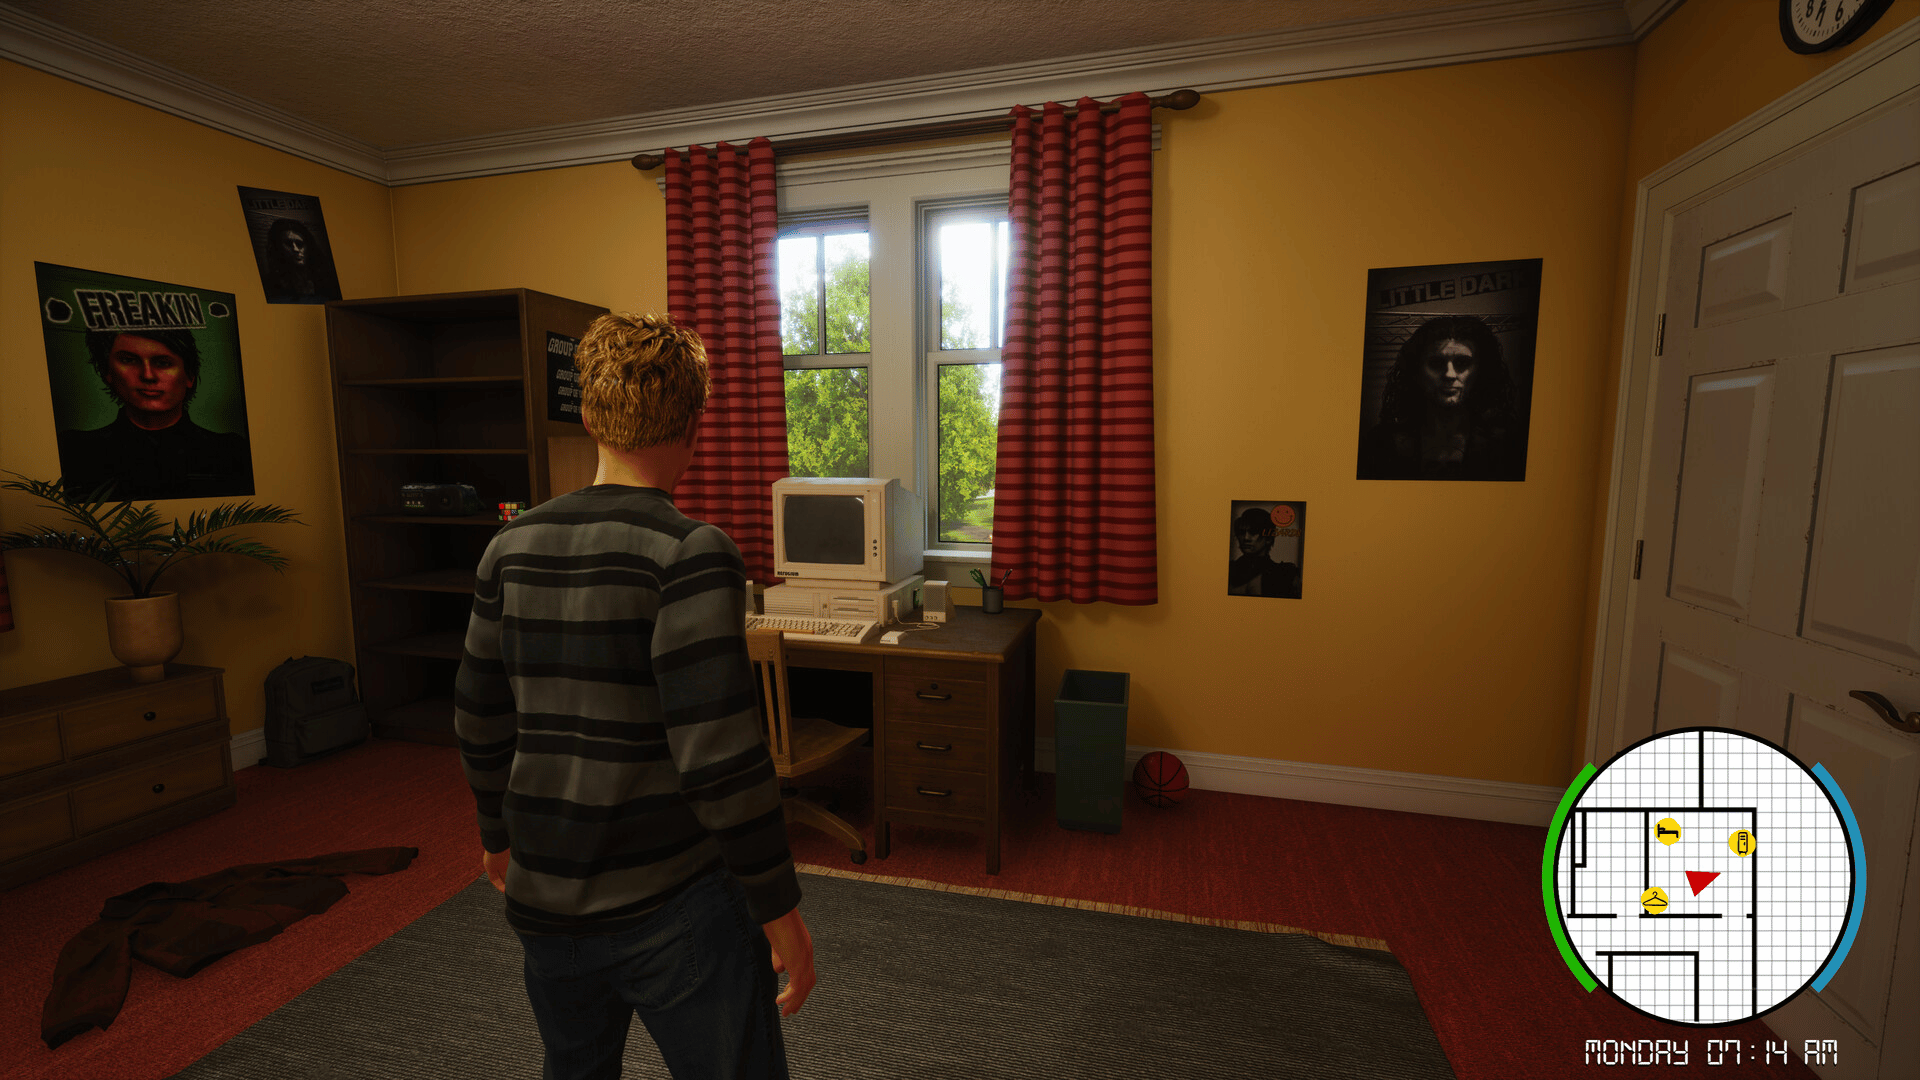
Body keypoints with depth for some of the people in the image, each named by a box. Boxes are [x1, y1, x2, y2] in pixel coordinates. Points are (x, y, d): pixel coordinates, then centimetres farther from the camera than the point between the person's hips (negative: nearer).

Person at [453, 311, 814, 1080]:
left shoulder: (513, 548, 0)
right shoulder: (689, 553, -20)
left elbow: (480, 722, 8)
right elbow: (717, 751, -24)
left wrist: (498, 834, 24)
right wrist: (779, 907, -13)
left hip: (545, 901, 7)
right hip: (673, 906, -6)